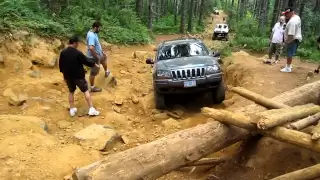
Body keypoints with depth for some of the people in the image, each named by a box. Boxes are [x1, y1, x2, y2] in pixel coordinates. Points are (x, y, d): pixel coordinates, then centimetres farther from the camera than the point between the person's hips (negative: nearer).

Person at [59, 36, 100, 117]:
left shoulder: (63, 52, -2)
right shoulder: (78, 53, -20)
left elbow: (61, 65, 7)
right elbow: (87, 62, -11)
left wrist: (64, 74, 20)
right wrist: (94, 64, 8)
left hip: (68, 76, 5)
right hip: (79, 76, -5)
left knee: (71, 92, 20)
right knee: (86, 91, 7)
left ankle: (72, 110, 24)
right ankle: (91, 109, 5)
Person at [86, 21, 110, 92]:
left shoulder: (93, 33, 1)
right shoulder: (91, 36, -31)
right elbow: (91, 48, -42)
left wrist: (101, 52, 18)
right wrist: (97, 57, -30)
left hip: (98, 55, 10)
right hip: (94, 57, -10)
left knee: (104, 57, 35)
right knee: (93, 72, 4)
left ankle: (106, 72, 57)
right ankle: (92, 87, 20)